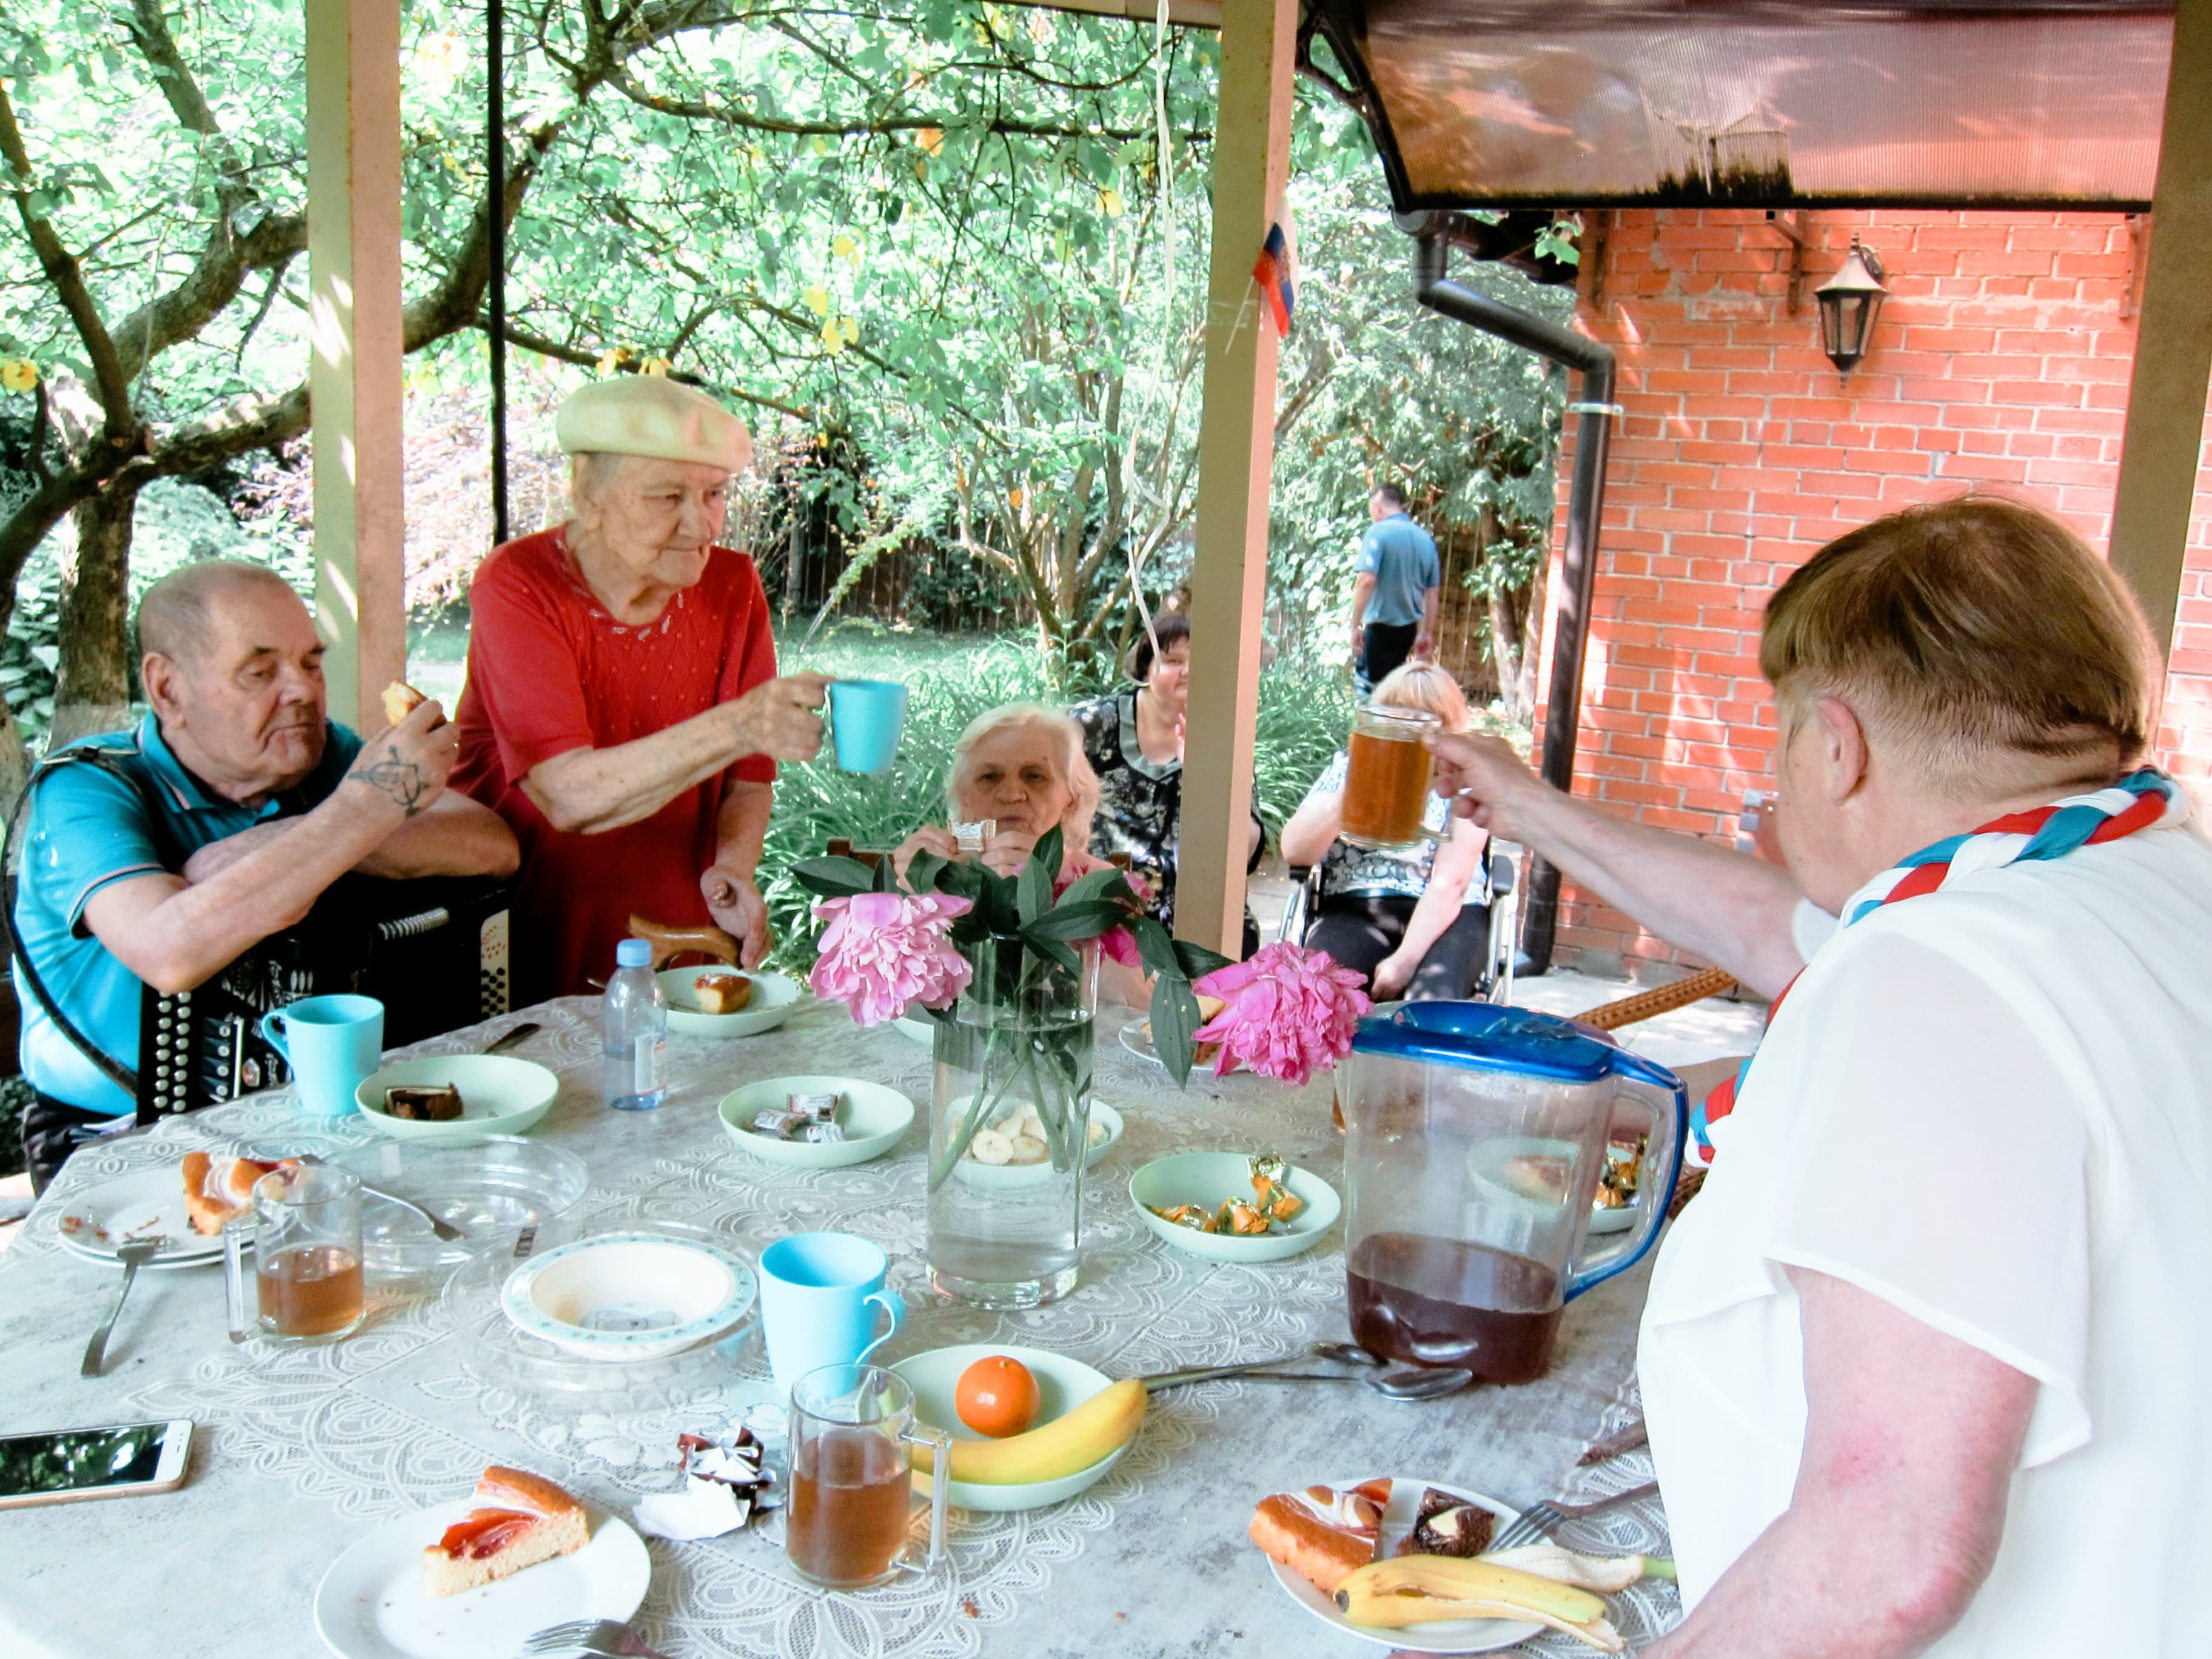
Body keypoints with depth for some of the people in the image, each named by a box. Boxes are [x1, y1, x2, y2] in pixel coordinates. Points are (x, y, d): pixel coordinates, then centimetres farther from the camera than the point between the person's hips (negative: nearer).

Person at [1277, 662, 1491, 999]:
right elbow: (1294, 850, 0)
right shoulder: (1346, 769, 13)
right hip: (1354, 915, 1)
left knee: (1434, 1005, -33)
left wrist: (1406, 958, -17)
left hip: (1445, 917, -1)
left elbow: (1451, 881, -6)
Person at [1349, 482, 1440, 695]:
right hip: (1410, 627, 7)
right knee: (1387, 683, 20)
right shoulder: (1426, 539, 9)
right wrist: (1427, 633, 21)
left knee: (1366, 684, -2)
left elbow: (1367, 580, -22)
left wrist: (1355, 626, -18)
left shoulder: (1379, 531, -11)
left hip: (1381, 627, -7)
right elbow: (1433, 591, 14)